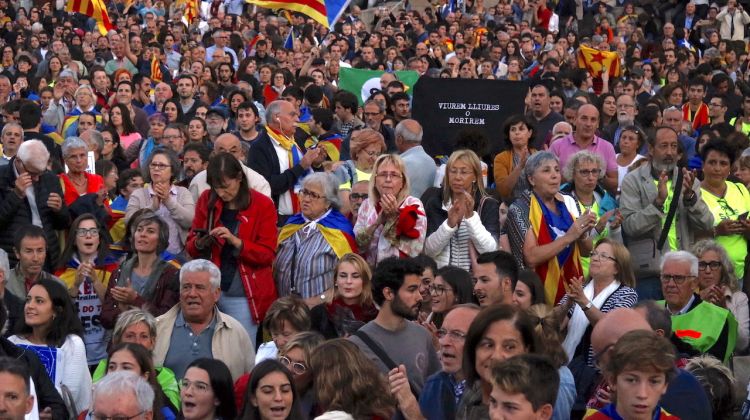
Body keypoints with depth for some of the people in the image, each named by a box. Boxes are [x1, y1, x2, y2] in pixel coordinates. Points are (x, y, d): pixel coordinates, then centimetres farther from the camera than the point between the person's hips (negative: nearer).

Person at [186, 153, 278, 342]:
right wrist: (199, 244, -14)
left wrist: (235, 242, -21)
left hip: (244, 297, -2)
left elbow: (267, 255, -6)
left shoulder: (262, 205, -4)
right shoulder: (207, 200, 5)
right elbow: (190, 246, 10)